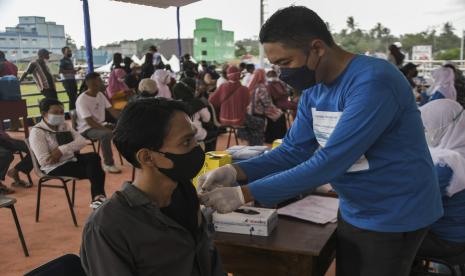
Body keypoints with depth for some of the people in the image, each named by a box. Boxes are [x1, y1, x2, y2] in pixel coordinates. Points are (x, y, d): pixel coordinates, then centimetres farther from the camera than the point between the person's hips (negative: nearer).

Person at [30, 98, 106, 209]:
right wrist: (69, 151, -14)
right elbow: (44, 161, -20)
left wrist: (62, 150, -20)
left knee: (94, 157, -24)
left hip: (71, 160, 6)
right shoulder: (37, 132, -10)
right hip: (55, 168, -6)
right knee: (95, 171, -22)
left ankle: (97, 197, -22)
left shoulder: (64, 126, 10)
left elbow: (82, 141, -5)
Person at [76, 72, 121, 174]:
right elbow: (90, 122, -25)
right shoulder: (82, 100, -20)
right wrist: (107, 129, -31)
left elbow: (112, 110, 3)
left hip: (101, 125, 7)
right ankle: (108, 164, -23)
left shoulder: (100, 95, 4)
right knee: (106, 134, -36)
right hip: (87, 129, -7)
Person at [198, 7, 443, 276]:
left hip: (394, 218, -7)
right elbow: (293, 150, -2)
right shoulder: (313, 91, -1)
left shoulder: (373, 82, -28)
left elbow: (328, 163, -32)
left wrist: (245, 194, -31)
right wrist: (236, 171, -18)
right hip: (353, 212, 7)